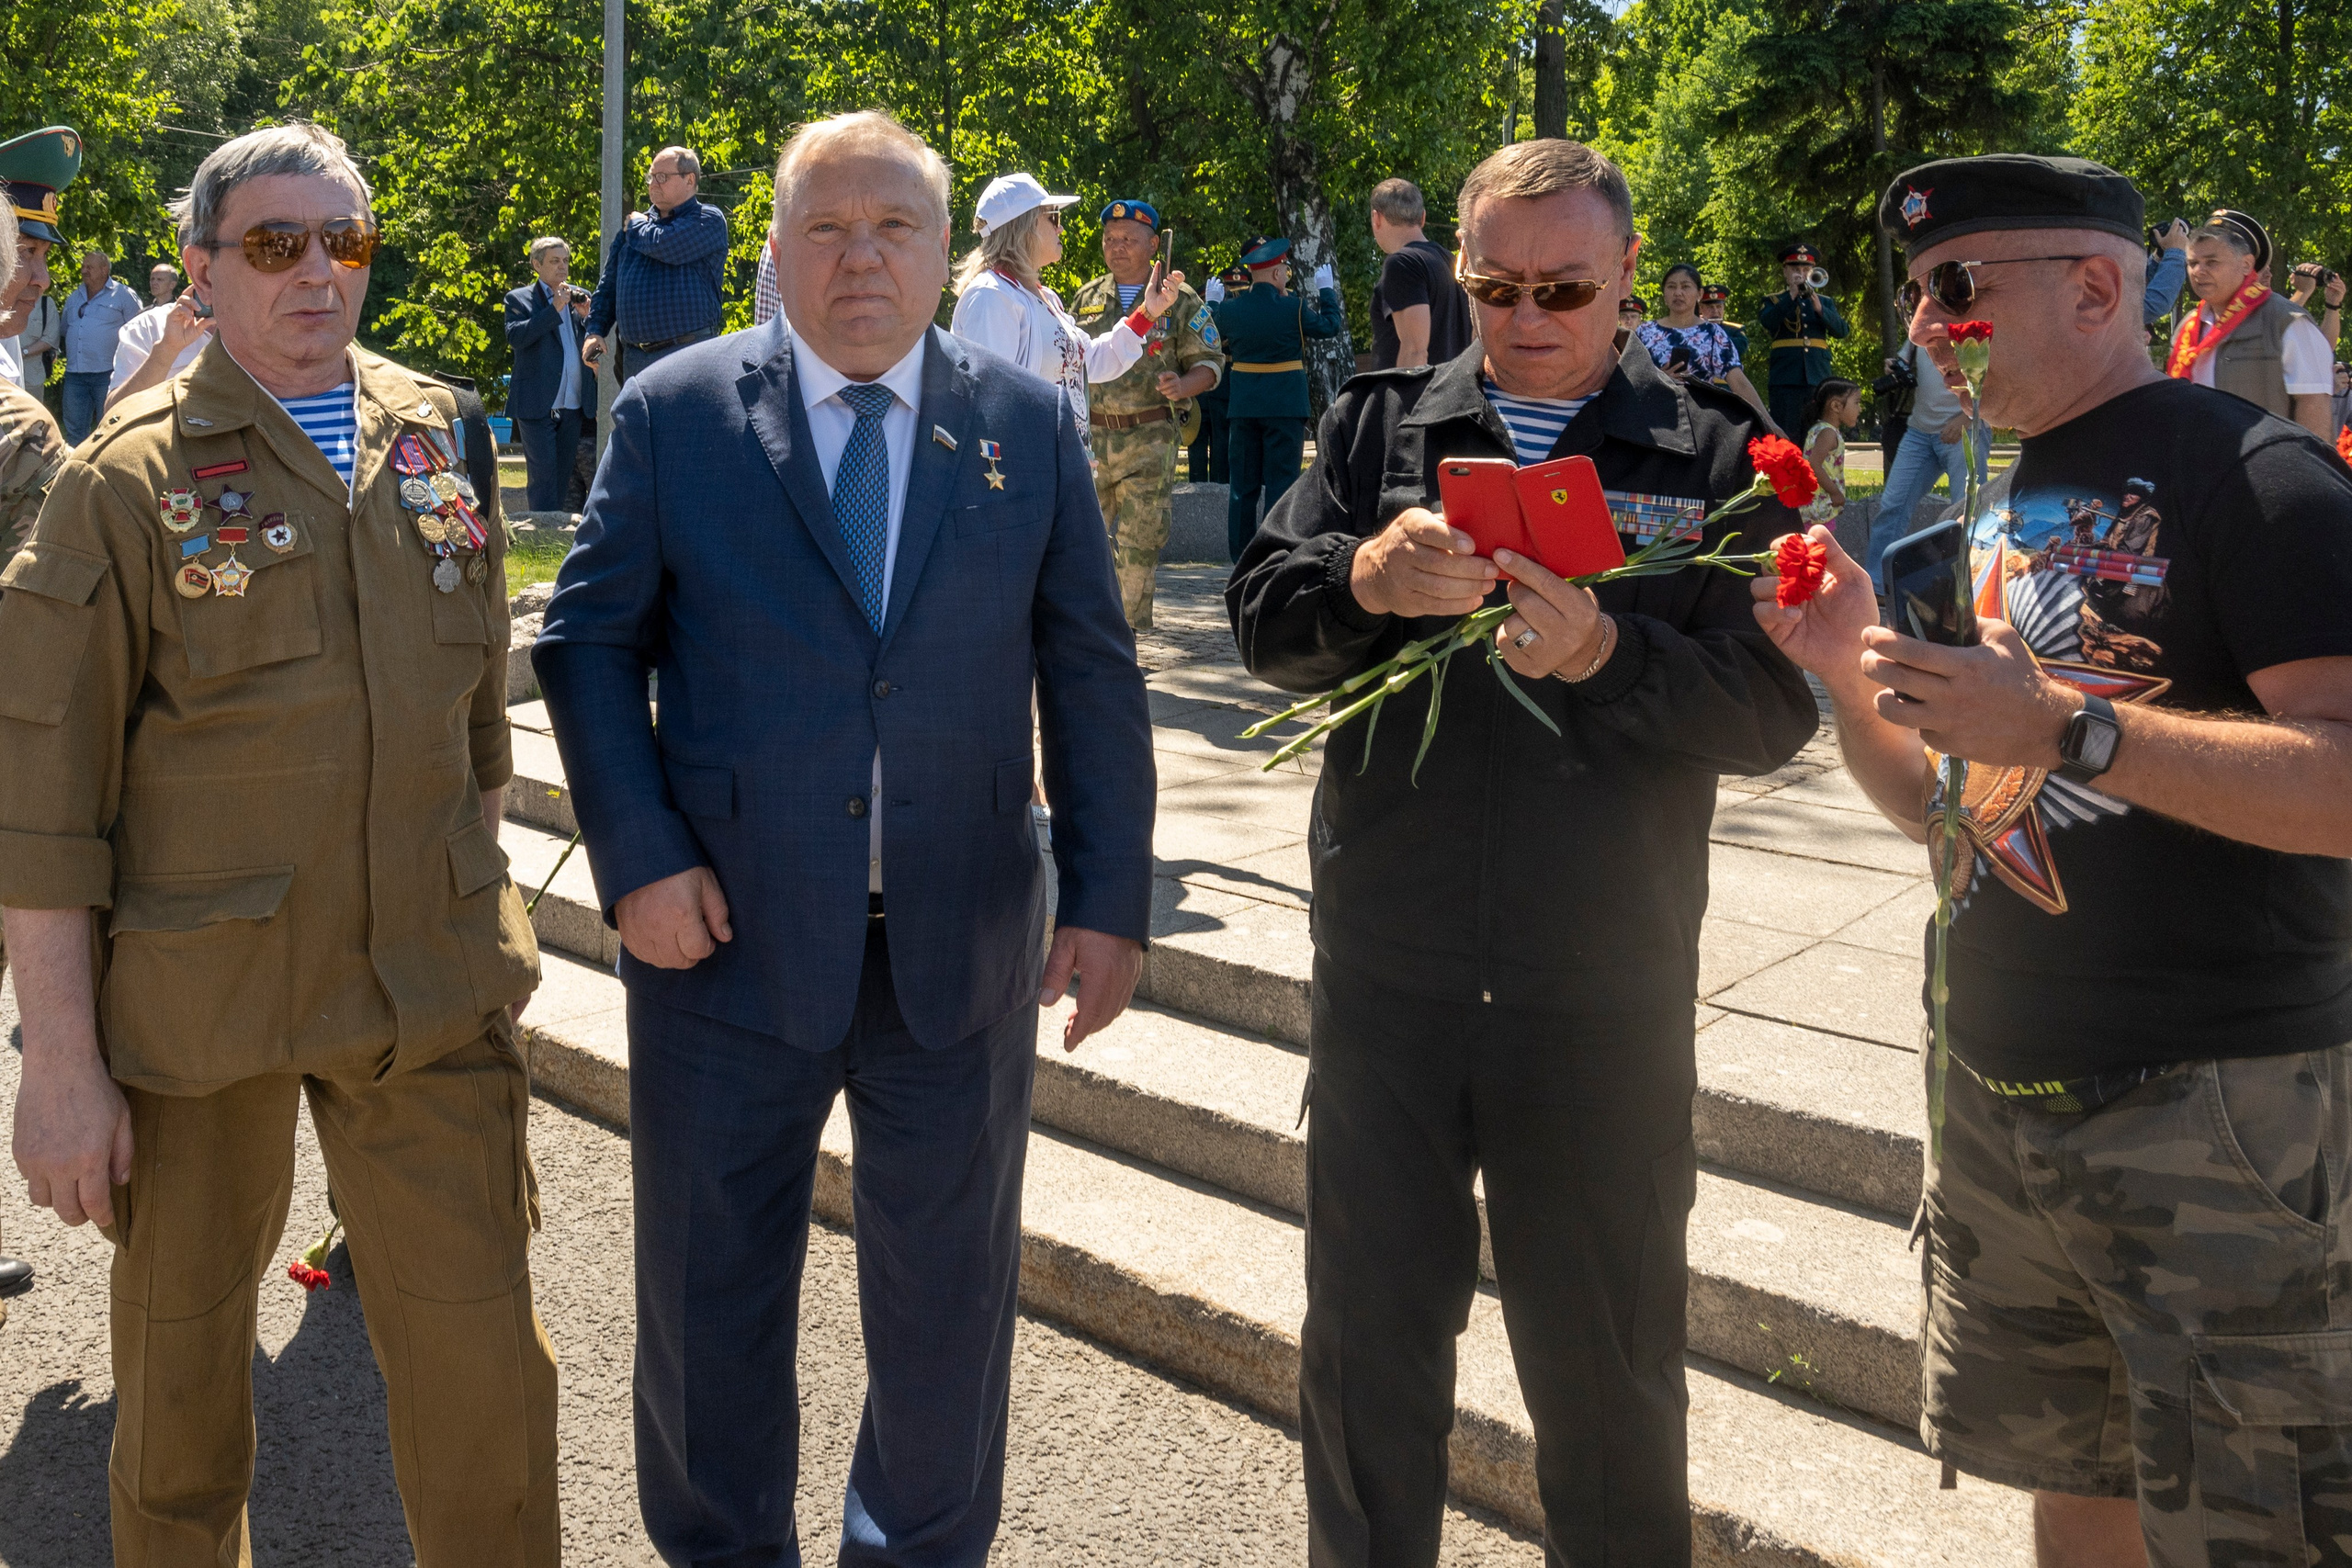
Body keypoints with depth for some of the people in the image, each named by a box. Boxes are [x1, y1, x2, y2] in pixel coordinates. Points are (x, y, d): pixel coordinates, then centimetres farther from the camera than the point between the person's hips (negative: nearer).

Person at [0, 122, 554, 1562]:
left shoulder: (438, 443, 7)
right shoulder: (131, 480, -5)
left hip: (433, 994, 2)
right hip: (198, 998, -2)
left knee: (485, 1358, 1)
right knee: (184, 1345, 16)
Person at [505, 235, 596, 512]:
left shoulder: (580, 297, 15)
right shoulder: (519, 299, 2)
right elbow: (515, 338, -15)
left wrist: (588, 315, -8)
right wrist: (554, 309, -16)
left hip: (573, 405, 4)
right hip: (537, 406, -4)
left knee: (564, 476, 10)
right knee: (542, 476, -6)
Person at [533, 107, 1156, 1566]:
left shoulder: (1031, 422, 3)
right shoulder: (673, 413, 0)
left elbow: (1094, 672, 3)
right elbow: (591, 642, 0)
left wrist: (1111, 897, -2)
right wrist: (638, 859, -11)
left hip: (960, 946, 1)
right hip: (730, 934, -1)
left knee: (951, 1282, 14)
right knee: (713, 1284, 14)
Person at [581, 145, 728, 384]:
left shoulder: (707, 220, -1)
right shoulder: (634, 224, 18)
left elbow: (665, 245, -19)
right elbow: (608, 283, 19)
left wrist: (637, 226, 2)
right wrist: (595, 330, 7)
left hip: (687, 356, -7)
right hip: (634, 357, 7)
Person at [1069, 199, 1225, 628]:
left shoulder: (1180, 300, 3)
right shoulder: (1086, 299, 13)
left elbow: (1210, 363, 3)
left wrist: (1182, 386, -18)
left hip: (1149, 439, -3)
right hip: (1089, 434, 3)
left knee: (1141, 540, -2)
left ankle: (1129, 626, 8)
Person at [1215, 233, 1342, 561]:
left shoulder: (1229, 308, -3)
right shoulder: (1294, 307, -11)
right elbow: (1331, 325, 4)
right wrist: (1326, 289, 18)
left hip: (1242, 407, 3)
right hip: (1285, 407, -3)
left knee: (1243, 485, 9)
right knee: (1281, 482, 2)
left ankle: (1241, 558, 11)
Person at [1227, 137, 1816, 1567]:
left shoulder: (1714, 455, 0)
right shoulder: (1379, 424, 7)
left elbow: (1774, 708, -7)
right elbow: (1263, 622, 1)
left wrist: (1605, 652, -23)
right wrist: (1363, 580, -20)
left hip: (1607, 990, -1)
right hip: (1385, 967, 2)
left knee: (1607, 1366, 14)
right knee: (1367, 1332, 15)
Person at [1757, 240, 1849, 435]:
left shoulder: (1825, 302, 18)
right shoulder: (1774, 301, 11)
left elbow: (1841, 330, 1)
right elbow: (1767, 322, -11)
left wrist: (1819, 309, -13)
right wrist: (1791, 296, -16)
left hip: (1818, 376, 3)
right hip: (1786, 379, -3)